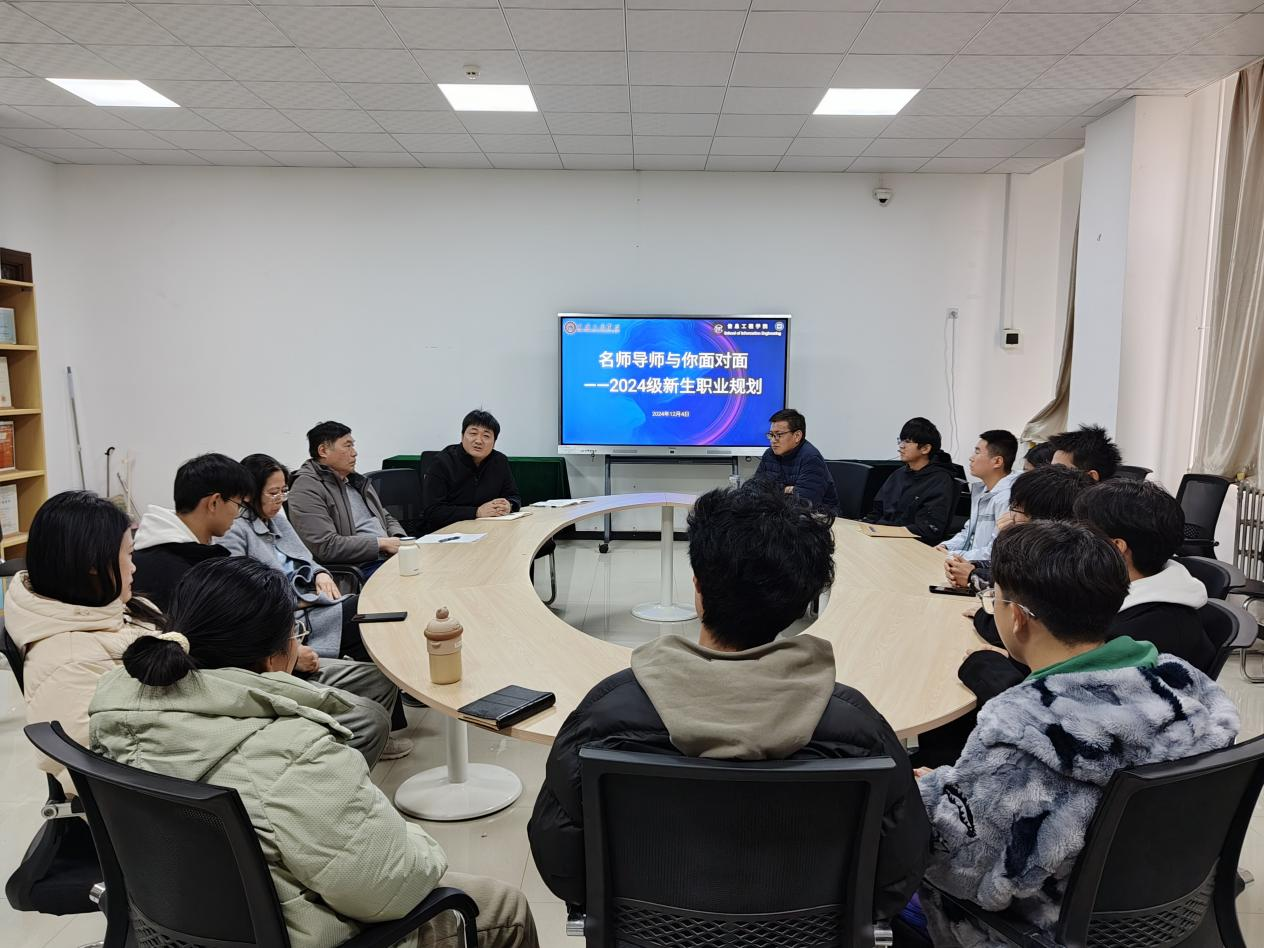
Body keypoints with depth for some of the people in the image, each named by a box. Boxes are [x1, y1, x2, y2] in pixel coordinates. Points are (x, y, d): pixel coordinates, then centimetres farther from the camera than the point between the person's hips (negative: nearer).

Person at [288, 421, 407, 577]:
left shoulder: (354, 480, 22)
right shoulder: (306, 488, -6)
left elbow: (386, 517, 28)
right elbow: (326, 546, -16)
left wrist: (400, 540, 4)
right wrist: (381, 543, -13)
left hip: (390, 555, 9)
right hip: (360, 568, -8)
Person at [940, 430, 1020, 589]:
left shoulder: (1007, 497, -20)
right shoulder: (980, 489, 12)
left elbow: (995, 553, -22)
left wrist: (951, 556, -16)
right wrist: (945, 547, 4)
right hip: (969, 565, 9)